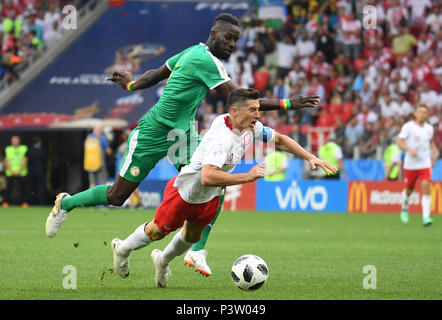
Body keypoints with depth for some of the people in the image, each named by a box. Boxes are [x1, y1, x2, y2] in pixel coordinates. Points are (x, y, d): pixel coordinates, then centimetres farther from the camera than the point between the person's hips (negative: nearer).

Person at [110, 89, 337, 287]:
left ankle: (163, 261, 52)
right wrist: (247, 177, -56)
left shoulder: (251, 128, -15)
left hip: (210, 198, 7)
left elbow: (279, 140, 2)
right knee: (157, 231, 12)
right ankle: (122, 249, 40)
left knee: (192, 237, 23)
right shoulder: (221, 139, -41)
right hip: (184, 191, -7)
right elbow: (207, 177, -53)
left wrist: (310, 157, -6)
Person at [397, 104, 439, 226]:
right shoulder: (408, 126, -6)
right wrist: (409, 149, -26)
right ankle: (404, 209, 40)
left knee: (426, 188, -14)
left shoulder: (429, 128, 8)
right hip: (410, 164, -2)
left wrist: (435, 152, 10)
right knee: (409, 189, 9)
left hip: (425, 163, 2)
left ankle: (426, 217, -17)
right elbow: (399, 141, -10)